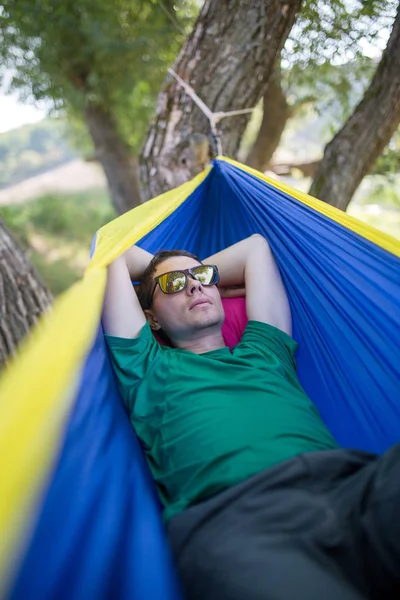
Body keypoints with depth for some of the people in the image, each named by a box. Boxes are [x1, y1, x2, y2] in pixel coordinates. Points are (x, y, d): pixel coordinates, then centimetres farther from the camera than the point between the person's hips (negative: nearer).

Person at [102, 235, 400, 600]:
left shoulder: (263, 351, 34)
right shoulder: (148, 367, 28)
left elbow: (256, 246, 46)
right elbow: (116, 256, 36)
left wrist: (206, 273, 54)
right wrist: (175, 274, 49)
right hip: (232, 513, -4)